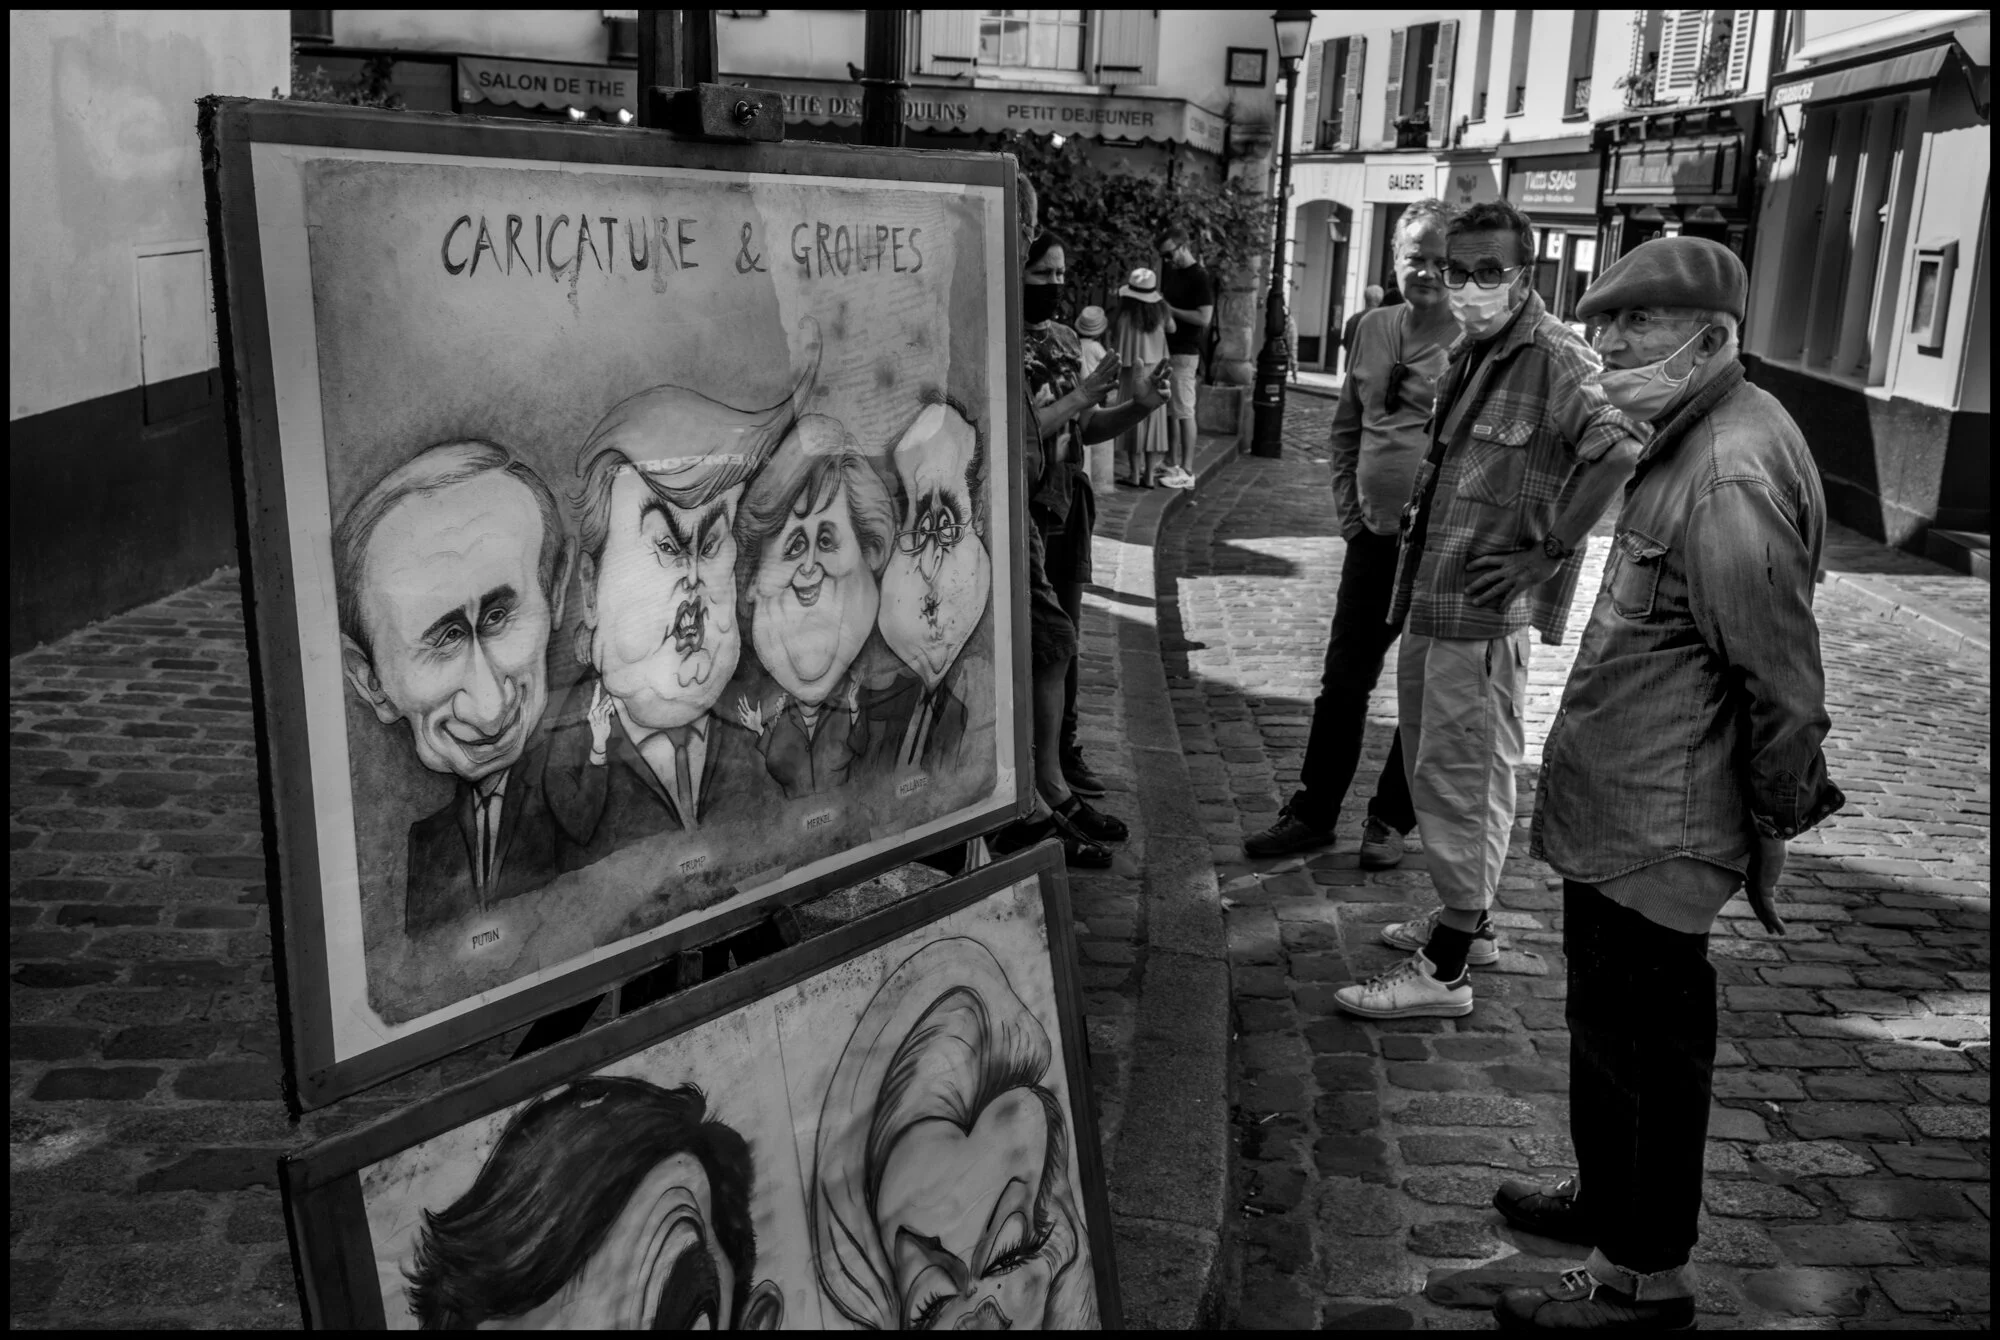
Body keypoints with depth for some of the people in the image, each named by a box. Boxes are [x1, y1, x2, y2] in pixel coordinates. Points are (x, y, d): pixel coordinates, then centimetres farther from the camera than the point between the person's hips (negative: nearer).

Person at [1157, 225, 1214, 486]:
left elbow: (1204, 318, -18)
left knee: (1184, 411, -6)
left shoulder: (1200, 278, -11)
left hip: (1185, 353, -8)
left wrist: (1171, 310, -13)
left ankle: (1187, 472, -2)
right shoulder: (1170, 272, 13)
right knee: (1170, 410, 11)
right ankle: (1174, 464, 18)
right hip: (1167, 348, 8)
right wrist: (1164, 314, 1)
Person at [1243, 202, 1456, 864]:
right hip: (1373, 537, 5)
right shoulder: (1371, 327, 6)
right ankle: (1312, 813, 22)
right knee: (1342, 682, 11)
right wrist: (1349, 510, 8)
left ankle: (1391, 819, 24)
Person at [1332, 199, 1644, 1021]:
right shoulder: (1470, 350, 13)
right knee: (1434, 765, 19)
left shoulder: (1554, 358, -15)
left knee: (1463, 777, -2)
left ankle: (1445, 970, 7)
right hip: (1432, 597, 9)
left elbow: (1620, 450, -29)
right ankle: (1465, 920, 35)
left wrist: (1546, 552, -24)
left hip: (1483, 612, -9)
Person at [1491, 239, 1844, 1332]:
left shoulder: (1730, 479, -25)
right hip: (1620, 809, 10)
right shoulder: (1696, 439, 9)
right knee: (1611, 1022, 23)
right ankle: (1606, 1195, 43)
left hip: (1656, 829, -10)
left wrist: (1774, 824, -14)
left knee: (1642, 1038, 4)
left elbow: (1785, 683, -23)